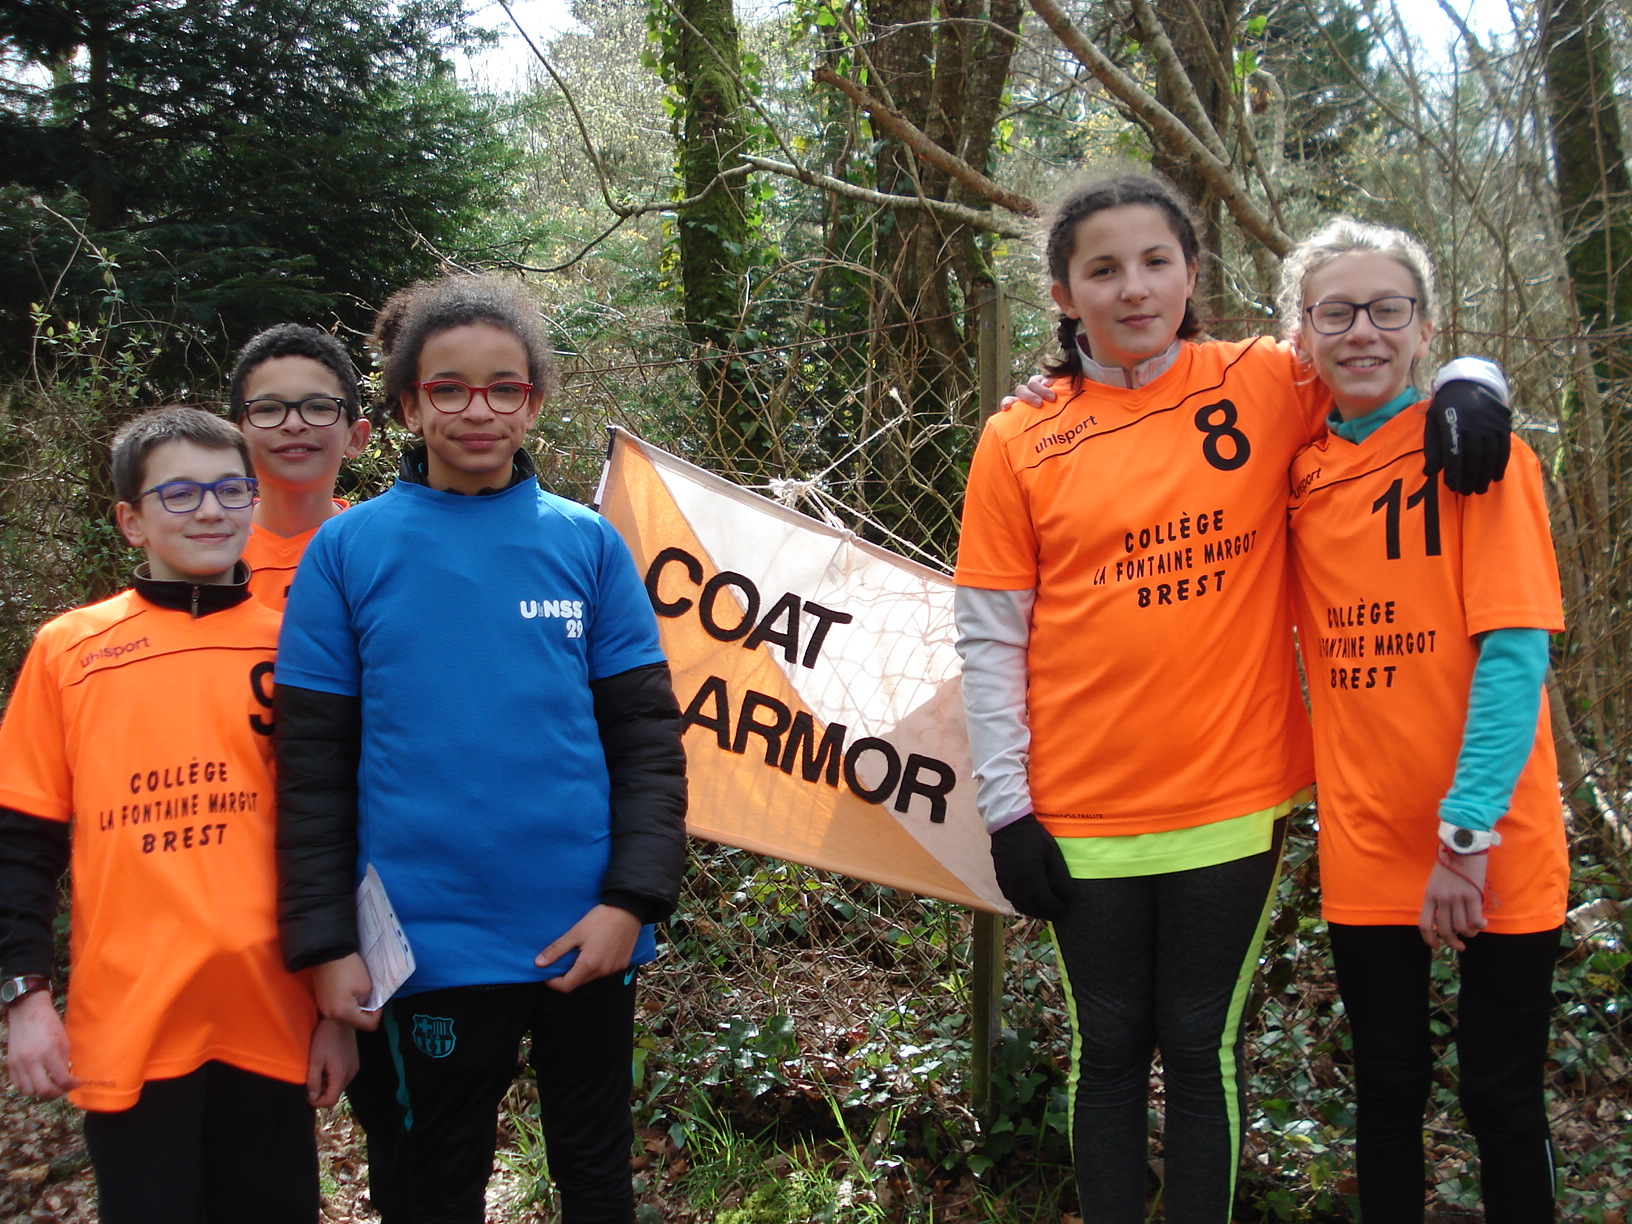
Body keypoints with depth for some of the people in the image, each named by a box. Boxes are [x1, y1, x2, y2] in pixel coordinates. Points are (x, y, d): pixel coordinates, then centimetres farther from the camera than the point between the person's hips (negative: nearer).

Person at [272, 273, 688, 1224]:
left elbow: (647, 735, 0)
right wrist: (325, 940, -5)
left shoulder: (587, 544, 0)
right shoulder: (348, 551, -2)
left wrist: (633, 897, -9)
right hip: (425, 950, -1)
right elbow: (314, 765, -1)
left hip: (588, 938, 1)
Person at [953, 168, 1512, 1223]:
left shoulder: (1266, 384, 0)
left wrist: (1464, 386, -13)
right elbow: (989, 638, 1)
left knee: (1204, 1050, 10)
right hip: (1084, 815, 0)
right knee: (1110, 1050, 12)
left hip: (1234, 799, 0)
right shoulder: (1020, 443, 0)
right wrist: (1006, 808, -3)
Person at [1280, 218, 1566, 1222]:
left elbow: (1515, 650, -13)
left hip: (1490, 853, -3)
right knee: (1389, 1088, 14)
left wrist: (1466, 833, -20)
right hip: (1365, 848, 3)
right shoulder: (1297, 474, 4)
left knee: (1503, 1097, 8)